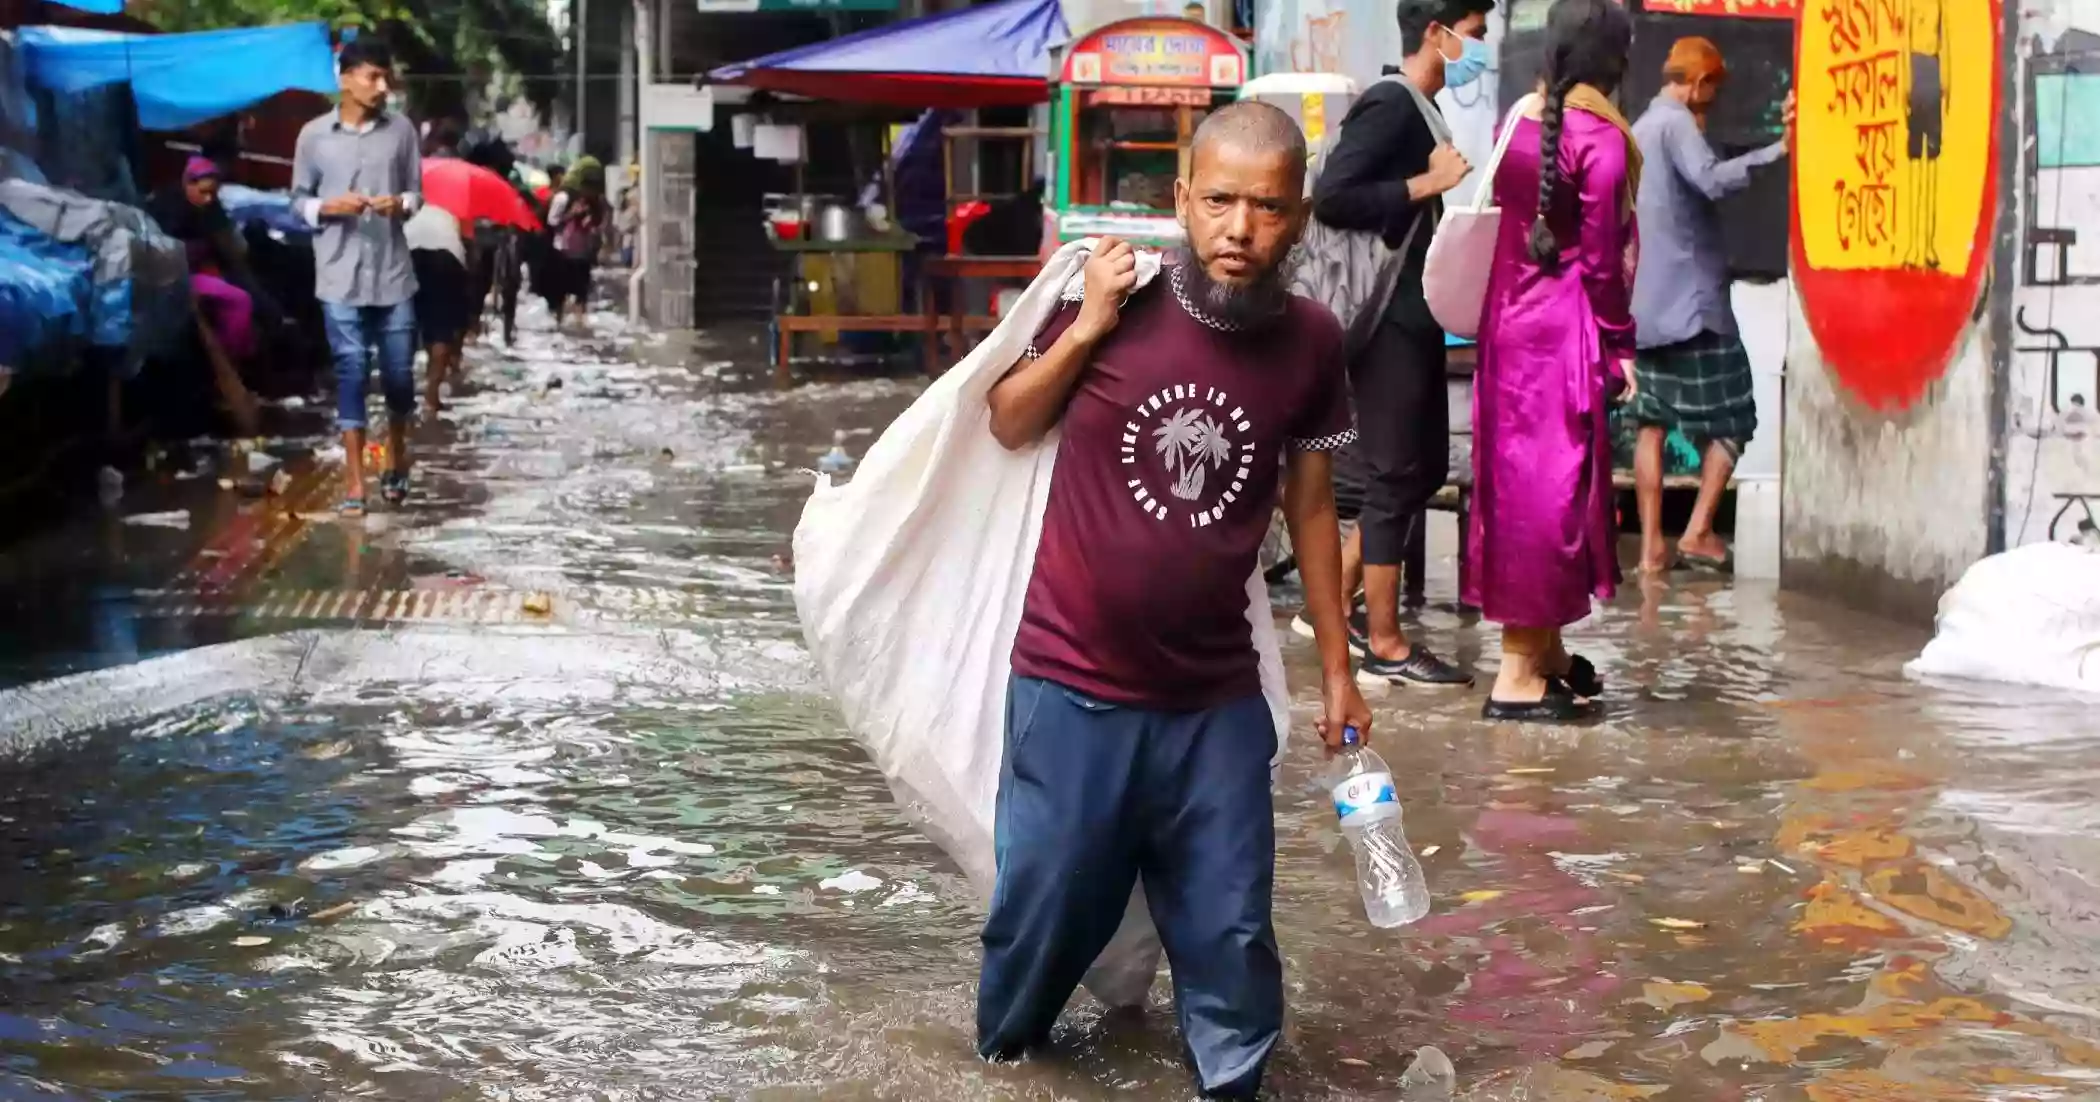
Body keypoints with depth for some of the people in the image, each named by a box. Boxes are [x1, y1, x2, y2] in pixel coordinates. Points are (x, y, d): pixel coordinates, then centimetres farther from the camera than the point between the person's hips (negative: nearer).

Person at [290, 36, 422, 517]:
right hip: (340, 275, -1)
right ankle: (354, 478, 6)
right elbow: (299, 200, 6)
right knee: (351, 371, -1)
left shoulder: (401, 130, 1)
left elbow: (417, 191, 8)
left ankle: (396, 456, 33)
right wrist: (329, 207, -14)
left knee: (399, 371, 7)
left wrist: (401, 204, -13)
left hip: (393, 272, 1)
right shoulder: (314, 134, -1)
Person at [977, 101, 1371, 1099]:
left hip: (1217, 702, 1)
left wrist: (1337, 669, 11)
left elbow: (1310, 510, 7)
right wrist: (1085, 329, -13)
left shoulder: (1310, 343, -4)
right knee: (1045, 905, 12)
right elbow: (1009, 427, 4)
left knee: (1229, 931, 9)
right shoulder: (1115, 299, -10)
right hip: (1073, 687, -1)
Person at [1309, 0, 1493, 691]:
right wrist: (1426, 184, -20)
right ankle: (1386, 649, 5)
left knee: (1425, 468, 15)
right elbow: (1330, 197, -24)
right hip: (1387, 320, -10)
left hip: (1413, 317, 10)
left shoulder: (1419, 110, 14)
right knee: (1398, 477, -3)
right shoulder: (1389, 105, -14)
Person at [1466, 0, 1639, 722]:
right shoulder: (1601, 138, -13)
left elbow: (1503, 228, 9)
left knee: (1515, 480, 13)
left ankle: (1545, 652, 25)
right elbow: (1600, 257, -12)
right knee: (1551, 487, -2)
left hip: (1507, 321, 7)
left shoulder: (1516, 123, 7)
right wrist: (1618, 345, -3)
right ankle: (1519, 673, 1)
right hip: (1563, 330, -7)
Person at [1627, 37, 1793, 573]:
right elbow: (1712, 180, -30)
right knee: (1730, 420, 2)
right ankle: (1697, 531, -4)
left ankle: (1651, 546, 2)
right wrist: (1777, 148, -33)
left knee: (1651, 422, 6)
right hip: (1692, 300, -8)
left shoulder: (1641, 129, 18)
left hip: (1646, 304, 8)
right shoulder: (1677, 123, -10)